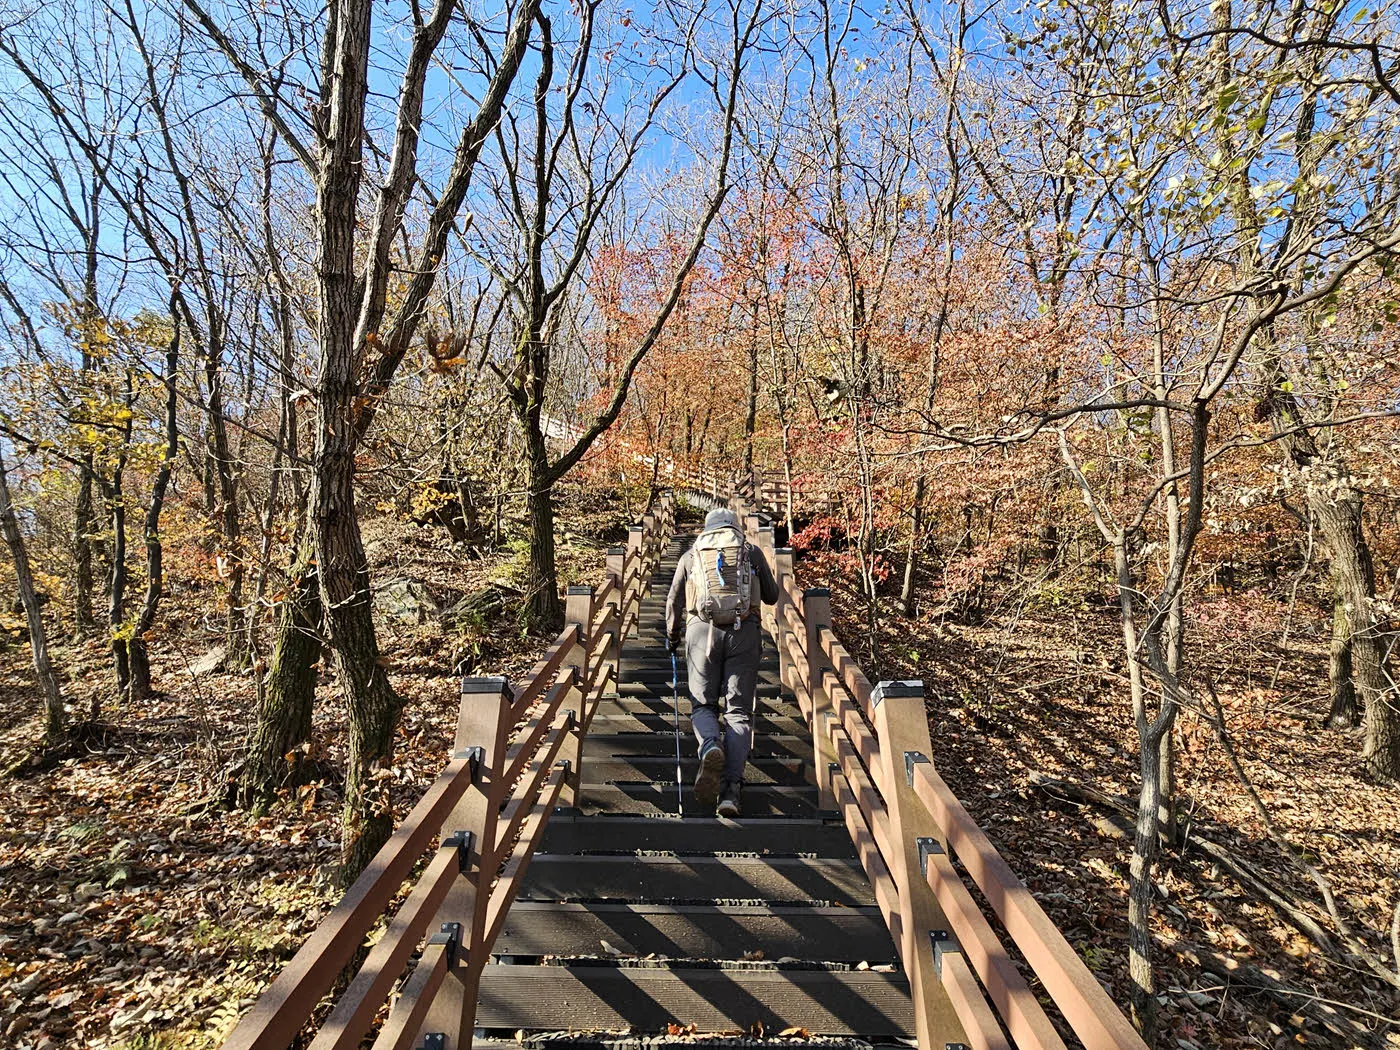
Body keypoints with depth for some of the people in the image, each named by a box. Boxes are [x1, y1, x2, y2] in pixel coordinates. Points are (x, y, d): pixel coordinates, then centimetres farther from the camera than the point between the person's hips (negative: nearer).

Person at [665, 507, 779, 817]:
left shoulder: (691, 555, 18)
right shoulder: (752, 552, 17)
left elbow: (674, 601, 20)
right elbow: (772, 596, 24)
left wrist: (672, 636, 35)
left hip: (702, 631, 0)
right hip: (744, 632, 0)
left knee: (703, 705, 11)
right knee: (739, 711, 3)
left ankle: (709, 746, -21)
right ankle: (731, 788, -9)